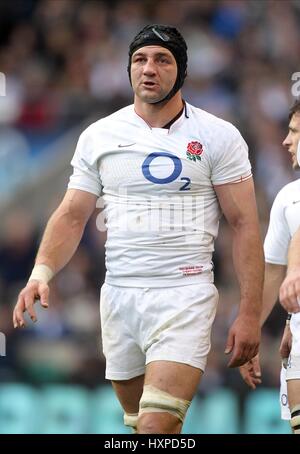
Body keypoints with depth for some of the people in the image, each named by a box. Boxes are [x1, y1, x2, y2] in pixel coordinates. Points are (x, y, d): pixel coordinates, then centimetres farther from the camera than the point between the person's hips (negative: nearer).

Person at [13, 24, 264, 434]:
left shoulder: (219, 137, -1)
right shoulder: (98, 136, 9)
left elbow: (244, 224, -1)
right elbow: (72, 216, 11)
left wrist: (250, 313, -7)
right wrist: (41, 272, -7)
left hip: (185, 295, -4)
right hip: (119, 295, 4)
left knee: (156, 428, -20)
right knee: (138, 423, 9)